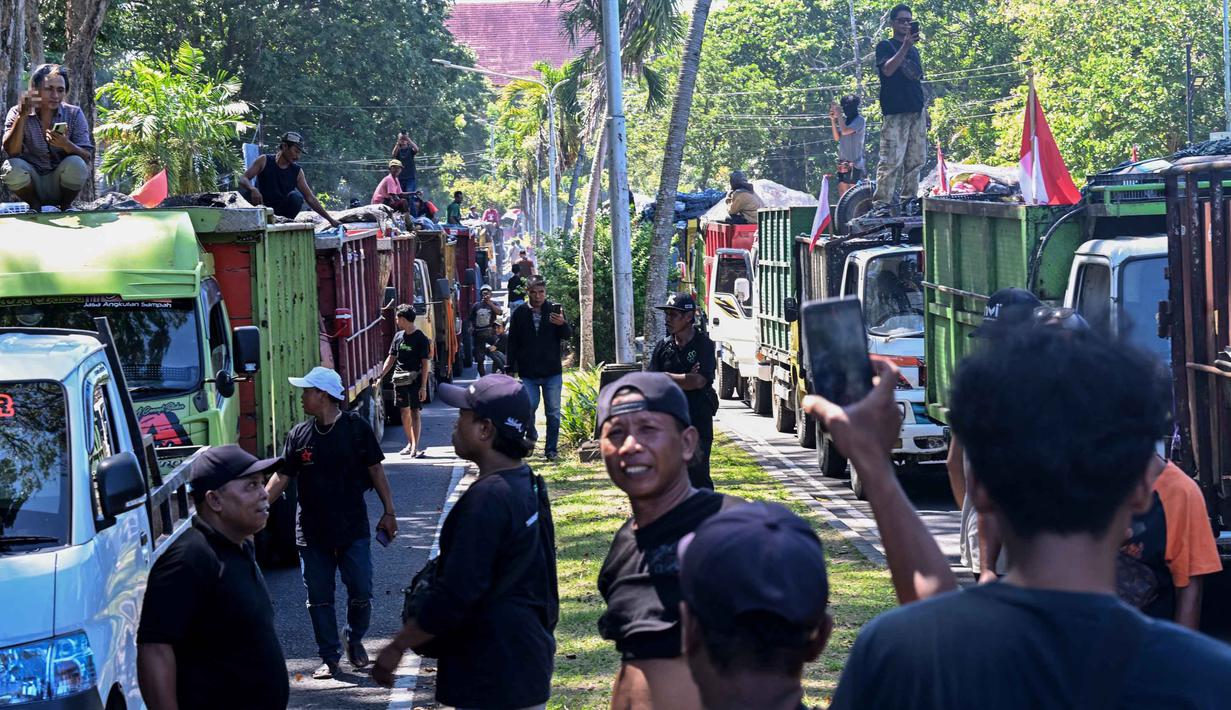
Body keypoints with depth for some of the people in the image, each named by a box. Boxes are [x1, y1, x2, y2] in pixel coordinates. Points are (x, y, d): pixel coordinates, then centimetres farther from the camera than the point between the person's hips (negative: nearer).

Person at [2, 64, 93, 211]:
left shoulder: (74, 114, -5)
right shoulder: (18, 113, -6)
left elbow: (87, 157, -11)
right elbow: (12, 151, -19)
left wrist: (66, 144, -32)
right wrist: (22, 116, -29)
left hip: (61, 184, 0)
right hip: (32, 184, 0)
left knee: (75, 164, -29)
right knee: (12, 167, -29)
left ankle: (65, 206, -2)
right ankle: (35, 206, -1)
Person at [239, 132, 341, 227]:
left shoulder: (297, 171, 2)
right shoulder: (264, 161, -4)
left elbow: (310, 198, 3)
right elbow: (242, 179, -11)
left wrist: (330, 219, -2)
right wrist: (252, 189, -36)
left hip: (282, 212, 2)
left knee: (296, 196, -27)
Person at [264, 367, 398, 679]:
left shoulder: (356, 428, -5)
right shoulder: (299, 435, 3)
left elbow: (375, 470, 1)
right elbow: (281, 478, 4)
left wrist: (389, 512, 1)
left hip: (353, 529, -2)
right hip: (312, 533, 3)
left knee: (360, 594, 0)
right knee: (319, 598, 5)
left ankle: (355, 640, 26)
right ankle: (329, 658, 14)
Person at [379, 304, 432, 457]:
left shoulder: (421, 339, -8)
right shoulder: (398, 336, 9)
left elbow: (425, 364, -10)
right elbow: (391, 358, 14)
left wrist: (423, 387, -15)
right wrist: (380, 376, 5)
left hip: (415, 380, -6)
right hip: (399, 380, 6)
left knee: (415, 412, -7)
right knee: (404, 412, 12)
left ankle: (415, 448, -10)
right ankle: (410, 443, 24)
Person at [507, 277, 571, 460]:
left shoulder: (554, 310, 1)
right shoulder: (519, 314, 2)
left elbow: (568, 335, -5)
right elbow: (513, 342, 6)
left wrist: (562, 324, -27)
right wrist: (511, 368, 2)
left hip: (552, 372, 0)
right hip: (528, 373, 0)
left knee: (553, 412, 3)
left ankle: (551, 449, 12)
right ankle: (531, 436, 22)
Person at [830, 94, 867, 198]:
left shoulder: (860, 120, -5)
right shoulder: (845, 120, 15)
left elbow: (845, 131, -18)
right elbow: (837, 137, 12)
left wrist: (839, 115, -7)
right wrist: (833, 120, 6)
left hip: (854, 163, -7)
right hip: (843, 163, 7)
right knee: (842, 196, 3)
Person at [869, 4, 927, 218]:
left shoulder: (914, 50, 22)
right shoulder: (885, 46, 3)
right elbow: (887, 69, -15)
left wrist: (924, 112, 19)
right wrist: (905, 46, -22)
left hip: (916, 113, 7)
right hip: (895, 112, -7)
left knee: (915, 160, 5)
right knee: (891, 160, -15)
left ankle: (909, 200, 9)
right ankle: (881, 204, -17)